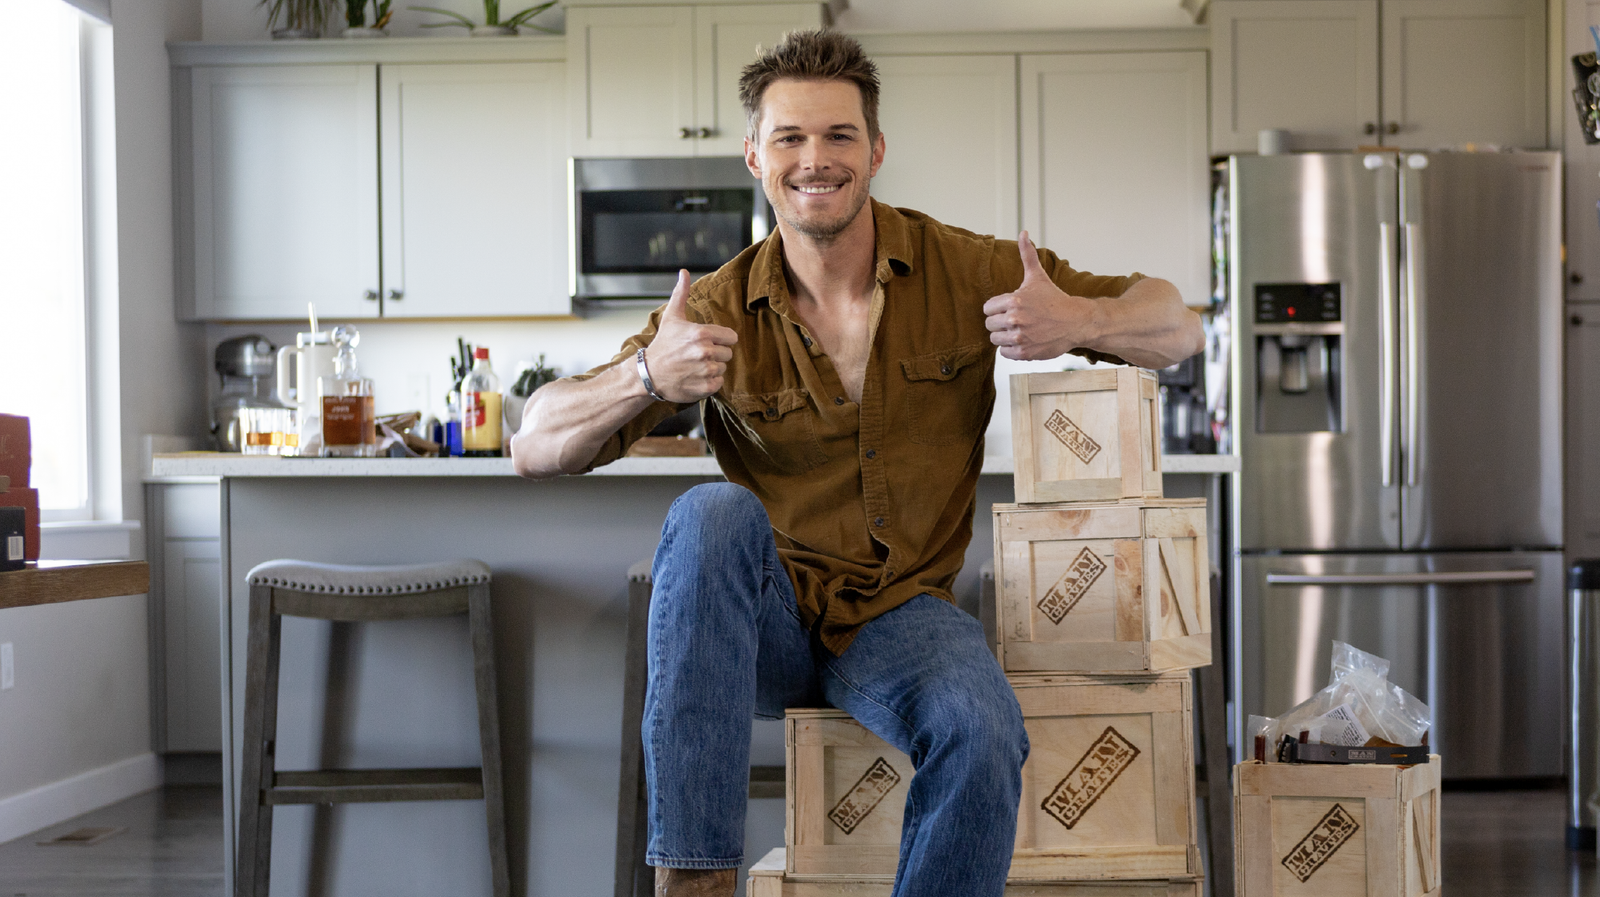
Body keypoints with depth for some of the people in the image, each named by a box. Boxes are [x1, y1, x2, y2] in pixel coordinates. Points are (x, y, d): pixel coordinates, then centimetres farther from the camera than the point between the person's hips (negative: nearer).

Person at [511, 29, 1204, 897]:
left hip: (897, 615, 0)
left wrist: (1081, 321, -20)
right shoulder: (717, 313, -3)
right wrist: (646, 378, -29)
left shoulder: (967, 271, -1)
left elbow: (1179, 330, 3)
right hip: (761, 623, 0)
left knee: (984, 735, -33)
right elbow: (535, 449, -7)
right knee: (711, 514, -33)